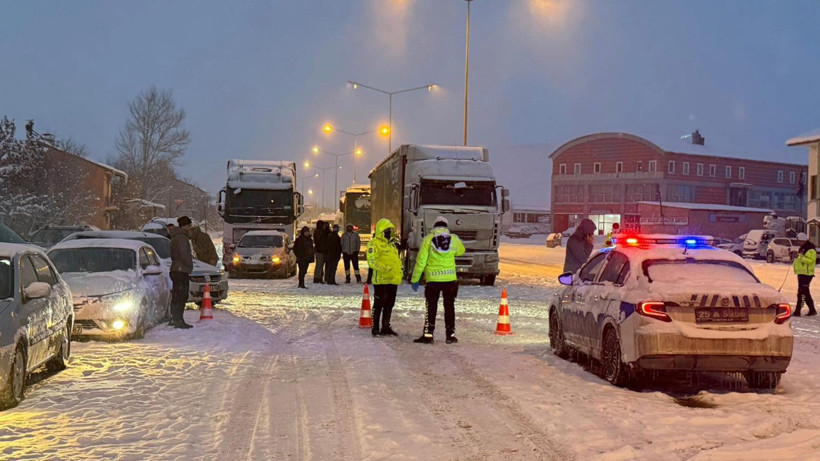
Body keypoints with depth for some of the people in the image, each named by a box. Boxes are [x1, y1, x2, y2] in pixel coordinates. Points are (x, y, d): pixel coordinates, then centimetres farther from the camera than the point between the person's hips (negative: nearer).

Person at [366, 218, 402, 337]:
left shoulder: (391, 243, 20)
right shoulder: (374, 243, -8)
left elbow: (396, 259, 28)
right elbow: (372, 261, -18)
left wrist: (399, 271, 14)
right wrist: (385, 268, -25)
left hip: (393, 280, 8)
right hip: (381, 280, -8)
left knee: (389, 305, 12)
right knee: (379, 304, -4)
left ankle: (386, 328, 21)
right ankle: (375, 328, 3)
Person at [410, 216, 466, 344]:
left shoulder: (428, 239, -3)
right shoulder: (453, 239, 1)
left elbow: (421, 261, -5)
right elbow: (461, 251, 23)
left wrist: (415, 279, 0)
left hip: (432, 280, -1)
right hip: (450, 279, 1)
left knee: (431, 308, 5)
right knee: (449, 307, 10)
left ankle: (428, 335, 3)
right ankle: (450, 335, 12)